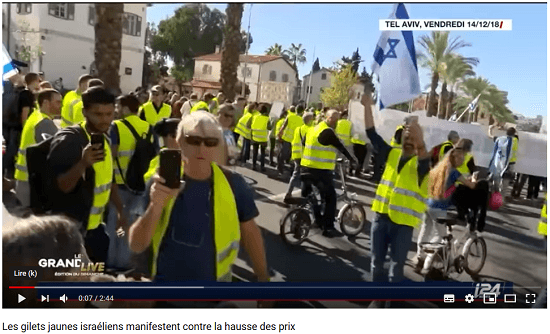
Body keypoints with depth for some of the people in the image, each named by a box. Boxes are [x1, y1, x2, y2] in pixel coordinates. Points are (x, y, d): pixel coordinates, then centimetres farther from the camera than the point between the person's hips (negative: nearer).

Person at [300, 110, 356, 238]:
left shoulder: (314, 129, 13)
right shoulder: (328, 132, -14)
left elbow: (304, 144, 23)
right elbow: (341, 147, -9)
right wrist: (352, 159, 3)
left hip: (306, 167, 9)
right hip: (321, 170, -8)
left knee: (307, 195, 23)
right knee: (331, 197, 3)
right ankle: (328, 227, 3)